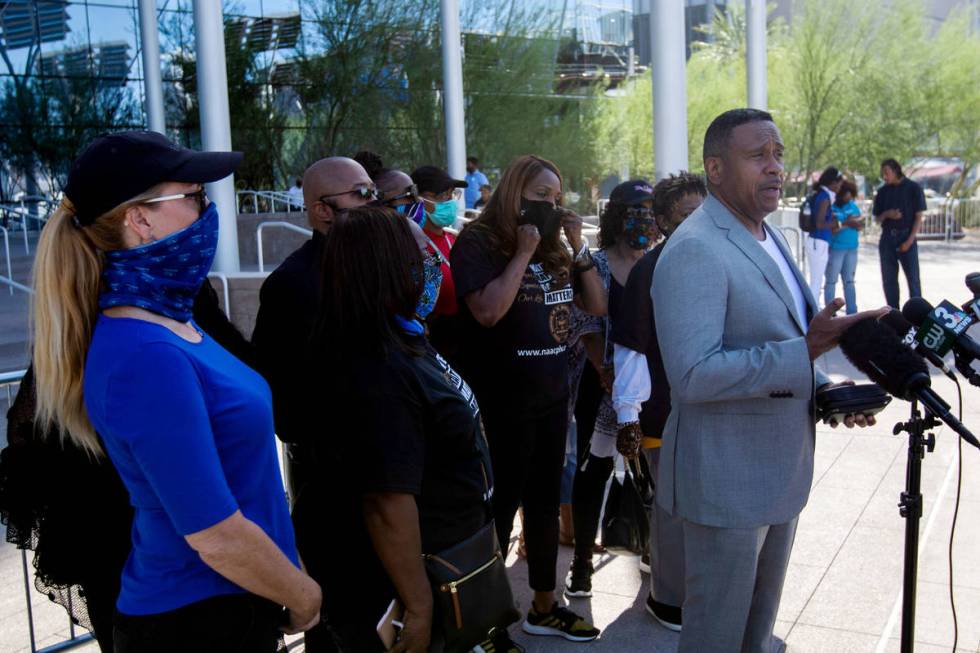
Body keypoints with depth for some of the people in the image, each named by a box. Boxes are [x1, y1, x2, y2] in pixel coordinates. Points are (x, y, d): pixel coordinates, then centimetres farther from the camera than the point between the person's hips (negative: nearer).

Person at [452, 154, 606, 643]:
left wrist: (579, 248, -2)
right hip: (501, 403, -7)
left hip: (552, 397, 7)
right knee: (500, 507, 2)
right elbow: (487, 311, -26)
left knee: (544, 503, 17)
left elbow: (597, 306, 8)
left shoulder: (554, 248, 10)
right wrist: (523, 252, -19)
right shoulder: (478, 242, -10)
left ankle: (544, 607, 33)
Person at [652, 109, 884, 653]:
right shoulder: (693, 250, -21)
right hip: (727, 481, -9)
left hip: (780, 472, 9)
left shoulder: (768, 238, 10)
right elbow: (692, 375, -29)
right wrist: (805, 351, -30)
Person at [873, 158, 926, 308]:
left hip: (906, 238, -4)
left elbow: (919, 217, -4)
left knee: (913, 279, -4)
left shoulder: (913, 188, -1)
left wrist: (910, 240, -13)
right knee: (889, 280, 5)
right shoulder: (883, 191, 10)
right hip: (887, 239, 4)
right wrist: (887, 214, -10)